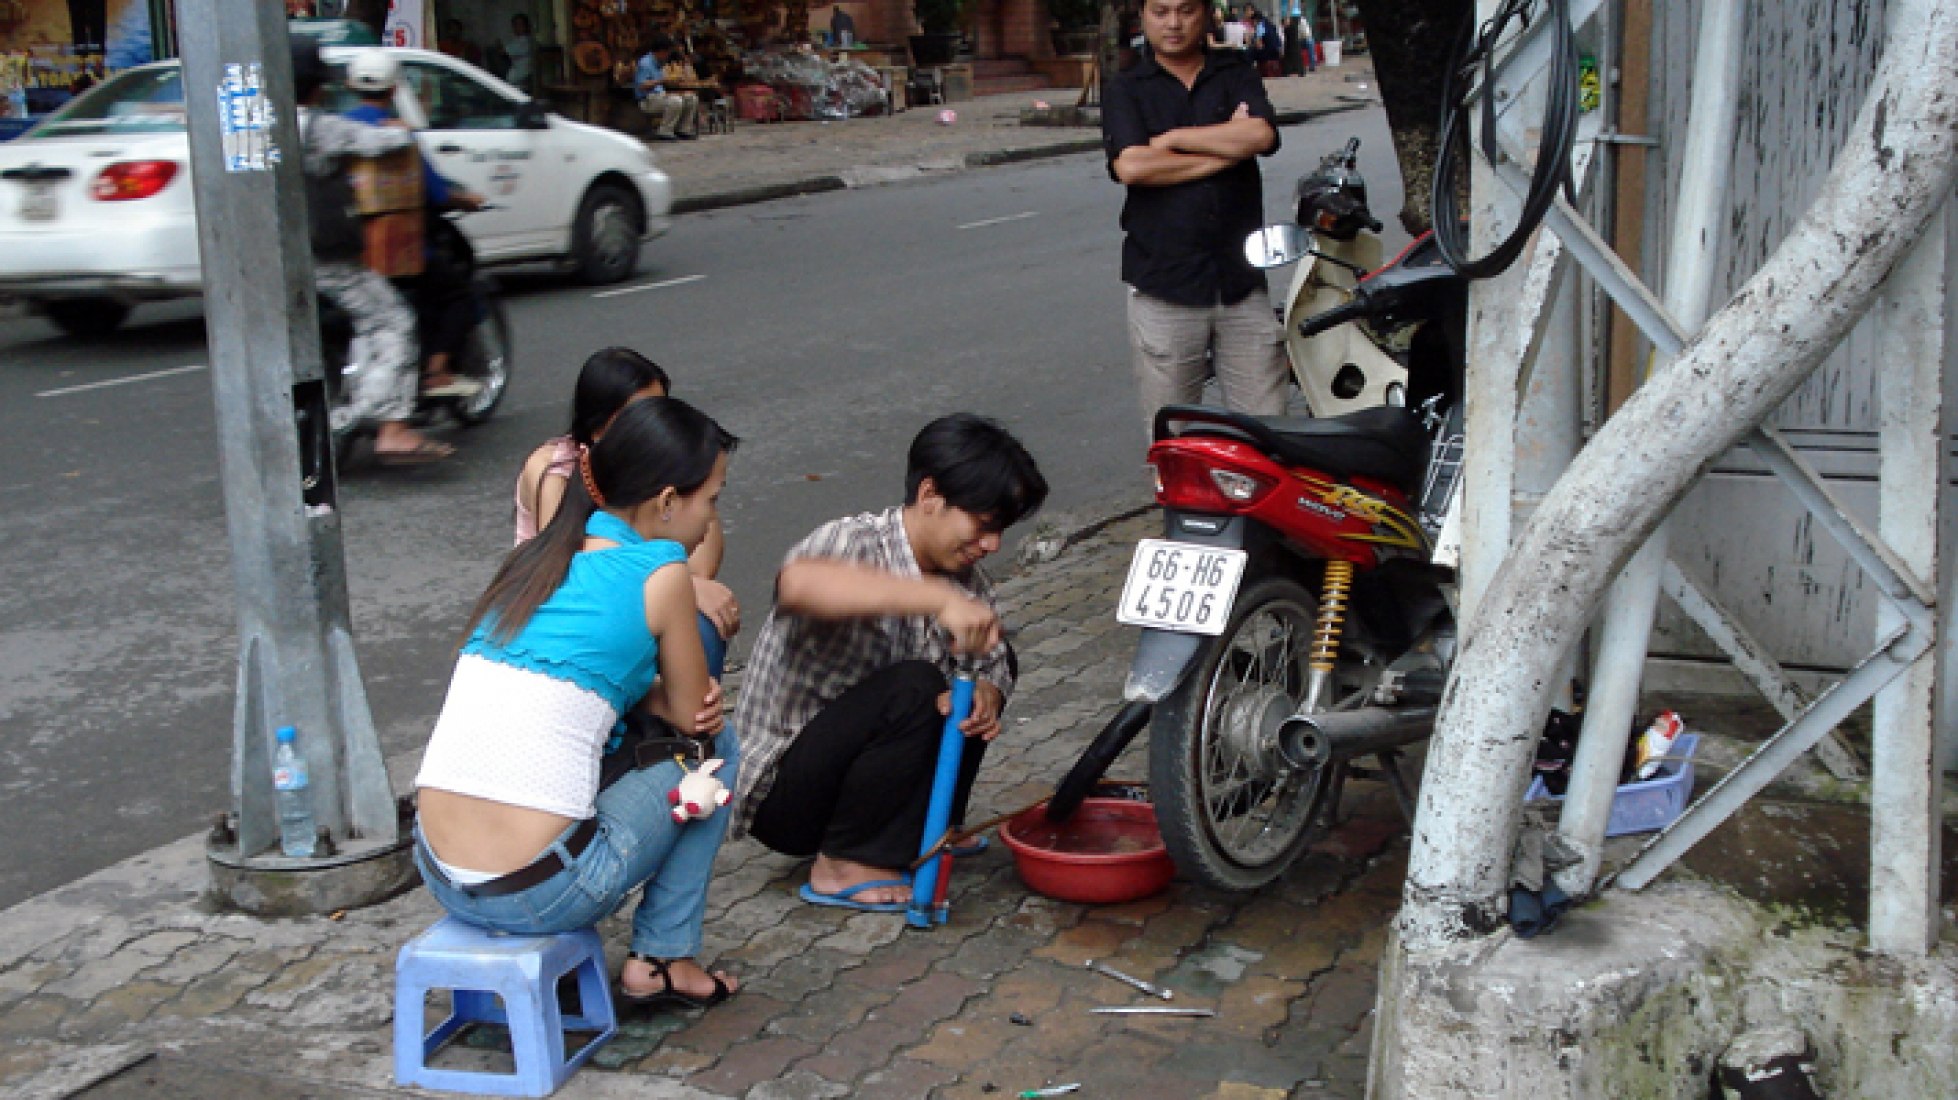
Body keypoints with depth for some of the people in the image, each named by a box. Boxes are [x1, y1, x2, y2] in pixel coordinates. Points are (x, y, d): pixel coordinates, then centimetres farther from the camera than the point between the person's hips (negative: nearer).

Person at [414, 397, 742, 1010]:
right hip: (539, 894, -6)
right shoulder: (660, 572, -6)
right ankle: (662, 962, 17)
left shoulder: (534, 558, 13)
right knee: (718, 746, 16)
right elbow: (692, 715, 6)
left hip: (439, 877, 7)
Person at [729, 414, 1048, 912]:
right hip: (779, 791, -8)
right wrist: (937, 597, -52)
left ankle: (925, 827, 12)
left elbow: (994, 666, 1)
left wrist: (987, 694, -24)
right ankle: (844, 866, -15)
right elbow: (798, 583, -47)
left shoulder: (966, 582, 1)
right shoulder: (853, 542, -24)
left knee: (993, 662, 6)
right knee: (912, 686, -31)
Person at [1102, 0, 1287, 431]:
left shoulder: (1236, 73, 12)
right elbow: (1131, 166, -12)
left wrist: (1172, 138, -6)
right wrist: (1224, 150, -5)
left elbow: (1261, 135, -8)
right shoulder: (1124, 90, 6)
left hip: (1242, 281, 2)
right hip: (1163, 286, -2)